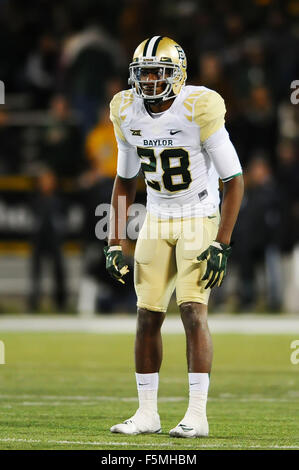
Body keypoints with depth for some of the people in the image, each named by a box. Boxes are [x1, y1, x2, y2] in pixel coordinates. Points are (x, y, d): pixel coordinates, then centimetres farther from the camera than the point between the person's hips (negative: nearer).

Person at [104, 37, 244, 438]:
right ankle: (147, 413, 11)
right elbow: (125, 181, 11)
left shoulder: (198, 110, -20)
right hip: (157, 221, 5)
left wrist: (221, 245, -20)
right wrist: (115, 244, 5)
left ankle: (197, 416, -13)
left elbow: (234, 180, -15)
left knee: (193, 311, -15)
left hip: (199, 220, -5)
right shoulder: (127, 113, -3)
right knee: (148, 315, 2)